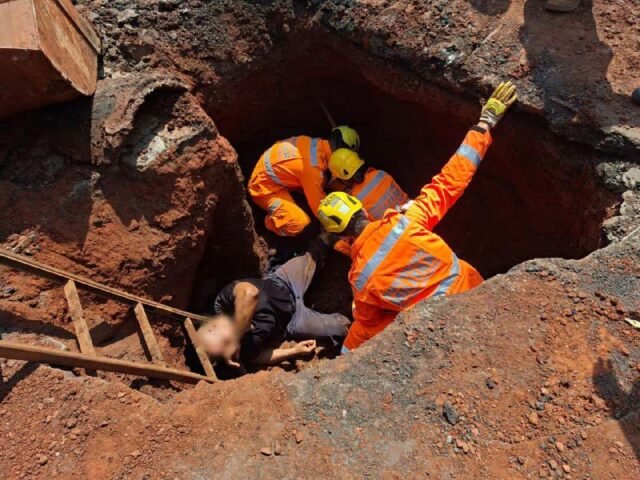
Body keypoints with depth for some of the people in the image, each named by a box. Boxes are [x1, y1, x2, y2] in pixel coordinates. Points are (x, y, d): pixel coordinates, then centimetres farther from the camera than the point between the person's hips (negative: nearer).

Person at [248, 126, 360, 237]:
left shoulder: (315, 143, -6)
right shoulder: (313, 165, -30)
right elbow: (318, 203, -19)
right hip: (265, 187, -9)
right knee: (299, 224, -25)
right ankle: (270, 221, 3)